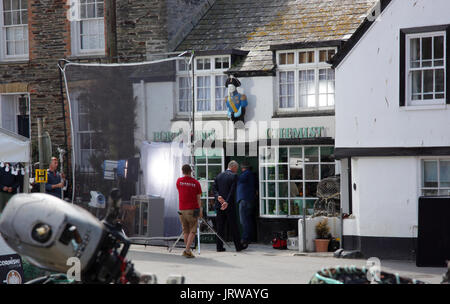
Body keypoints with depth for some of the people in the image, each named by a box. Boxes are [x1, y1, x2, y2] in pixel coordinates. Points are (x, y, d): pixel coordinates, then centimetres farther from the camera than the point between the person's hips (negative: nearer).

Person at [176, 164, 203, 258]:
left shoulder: (179, 181, 2)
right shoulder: (196, 183, -3)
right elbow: (198, 198, -2)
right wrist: (200, 210, 5)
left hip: (182, 209, 3)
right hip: (192, 209, -3)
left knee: (185, 231, 12)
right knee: (192, 230, -1)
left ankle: (188, 250, 11)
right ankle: (187, 250, -15)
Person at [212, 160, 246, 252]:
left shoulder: (218, 176, 10)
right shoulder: (234, 176, -6)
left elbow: (214, 188, 0)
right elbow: (232, 191, -14)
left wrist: (218, 196, -14)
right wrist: (227, 202, -17)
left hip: (219, 204, 4)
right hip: (230, 206, -4)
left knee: (220, 226, 7)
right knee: (234, 226, 3)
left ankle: (219, 246, 5)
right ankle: (238, 246, 9)